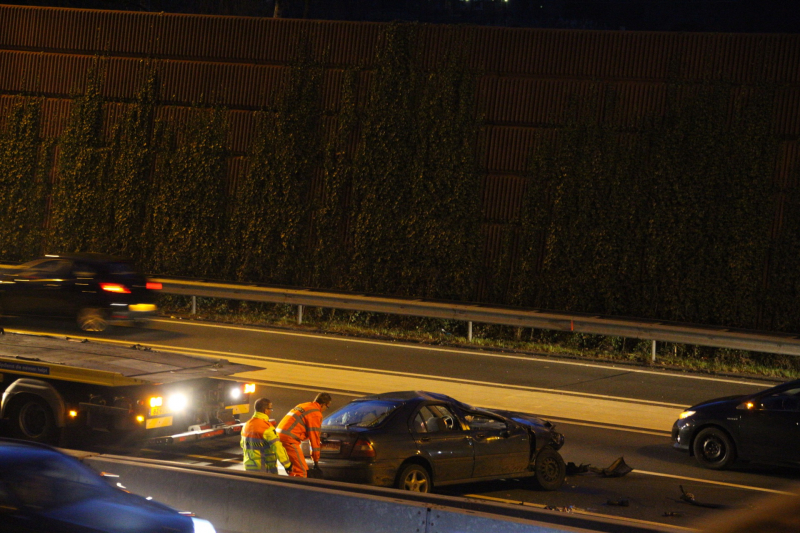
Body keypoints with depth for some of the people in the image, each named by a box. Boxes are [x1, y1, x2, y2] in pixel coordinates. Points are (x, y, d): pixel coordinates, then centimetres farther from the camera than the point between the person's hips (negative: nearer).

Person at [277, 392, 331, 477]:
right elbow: (314, 437, -4)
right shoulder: (316, 414, -5)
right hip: (289, 439, -10)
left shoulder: (303, 406, 24)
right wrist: (316, 460, 3)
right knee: (301, 471, -9)